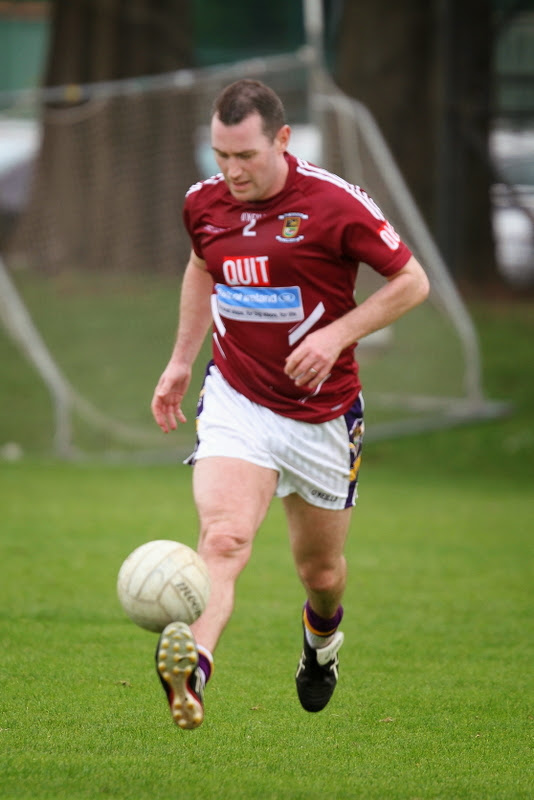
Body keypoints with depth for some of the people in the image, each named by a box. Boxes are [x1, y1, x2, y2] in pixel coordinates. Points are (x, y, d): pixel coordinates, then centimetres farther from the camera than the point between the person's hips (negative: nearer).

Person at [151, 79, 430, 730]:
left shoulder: (335, 204, -15)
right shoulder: (204, 204, -2)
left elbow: (411, 281, -7)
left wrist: (336, 335, -18)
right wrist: (181, 359, 17)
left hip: (322, 415, -1)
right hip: (235, 401, 1)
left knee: (320, 570, 15)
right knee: (223, 537, -25)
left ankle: (321, 638, 51)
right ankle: (193, 665, -48)